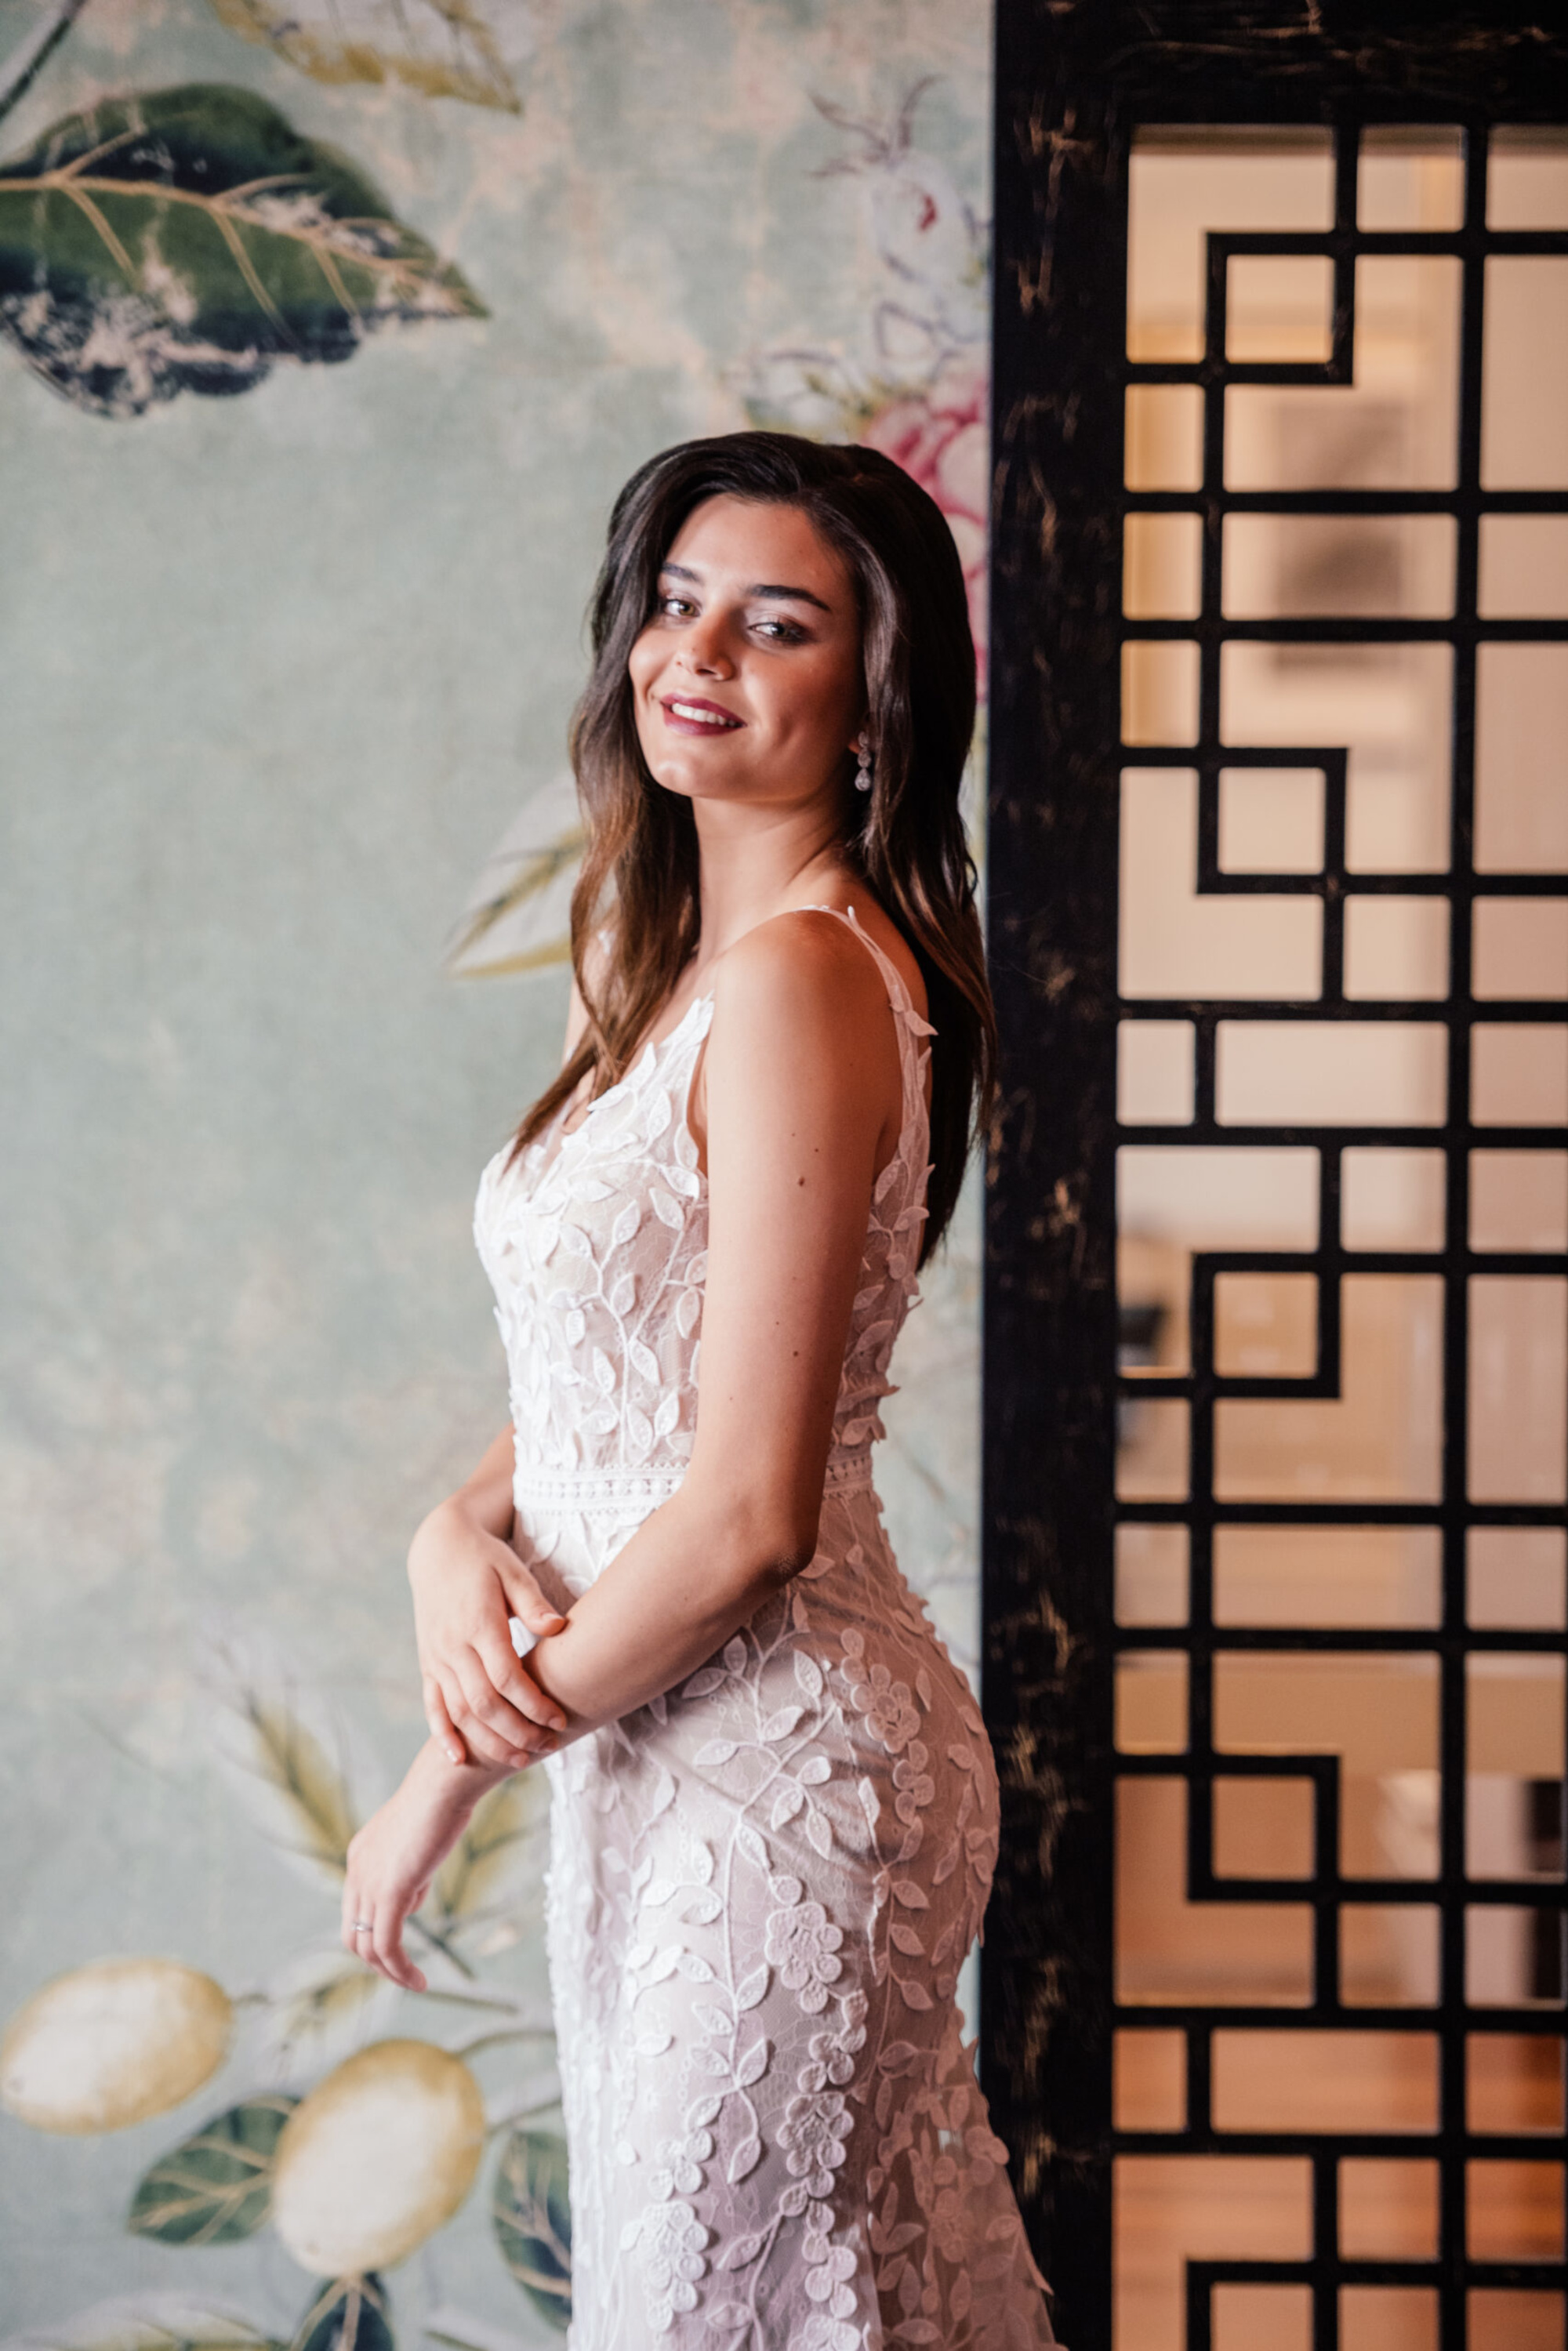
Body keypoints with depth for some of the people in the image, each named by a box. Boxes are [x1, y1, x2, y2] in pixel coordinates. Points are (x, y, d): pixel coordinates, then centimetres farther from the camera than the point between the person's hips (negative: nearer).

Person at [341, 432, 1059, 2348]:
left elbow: (749, 1509, -24)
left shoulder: (800, 977, -21)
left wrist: (451, 1774, -12)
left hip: (771, 1765, -9)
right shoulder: (691, 963, 9)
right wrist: (459, 1536, -8)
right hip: (663, 1759, 9)